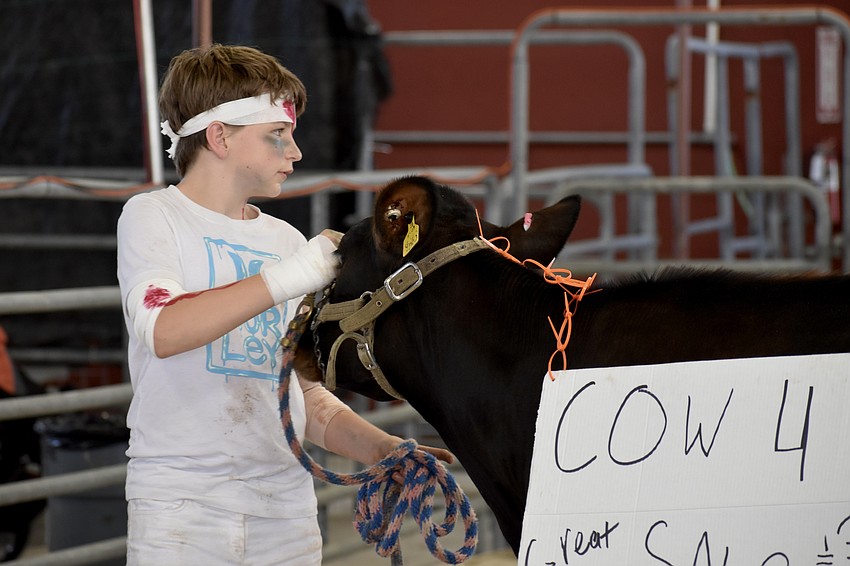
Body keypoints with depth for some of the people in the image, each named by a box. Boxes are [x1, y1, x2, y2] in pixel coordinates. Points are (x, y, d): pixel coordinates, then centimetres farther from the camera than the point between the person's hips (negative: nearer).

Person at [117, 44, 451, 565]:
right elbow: (164, 330, -20)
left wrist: (382, 448, 2)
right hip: (179, 499, -5)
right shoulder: (152, 218, 1)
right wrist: (288, 278, -24)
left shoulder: (285, 241, 16)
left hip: (286, 501, 5)